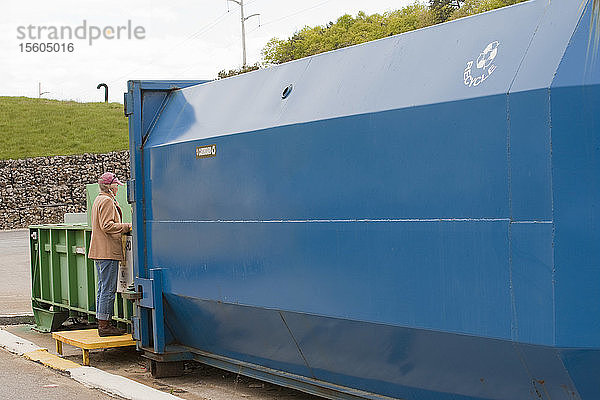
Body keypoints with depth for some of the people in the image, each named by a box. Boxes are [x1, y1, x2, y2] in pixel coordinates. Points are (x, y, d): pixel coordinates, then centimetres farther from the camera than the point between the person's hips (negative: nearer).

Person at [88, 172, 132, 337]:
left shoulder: (99, 200, 20)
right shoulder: (107, 201, -12)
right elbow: (107, 226, -20)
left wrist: (124, 227, 19)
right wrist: (126, 227, -14)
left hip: (99, 252, 11)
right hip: (108, 252, -11)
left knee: (103, 288, 12)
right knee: (108, 289, -8)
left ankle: (102, 323, 15)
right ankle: (104, 325, -7)